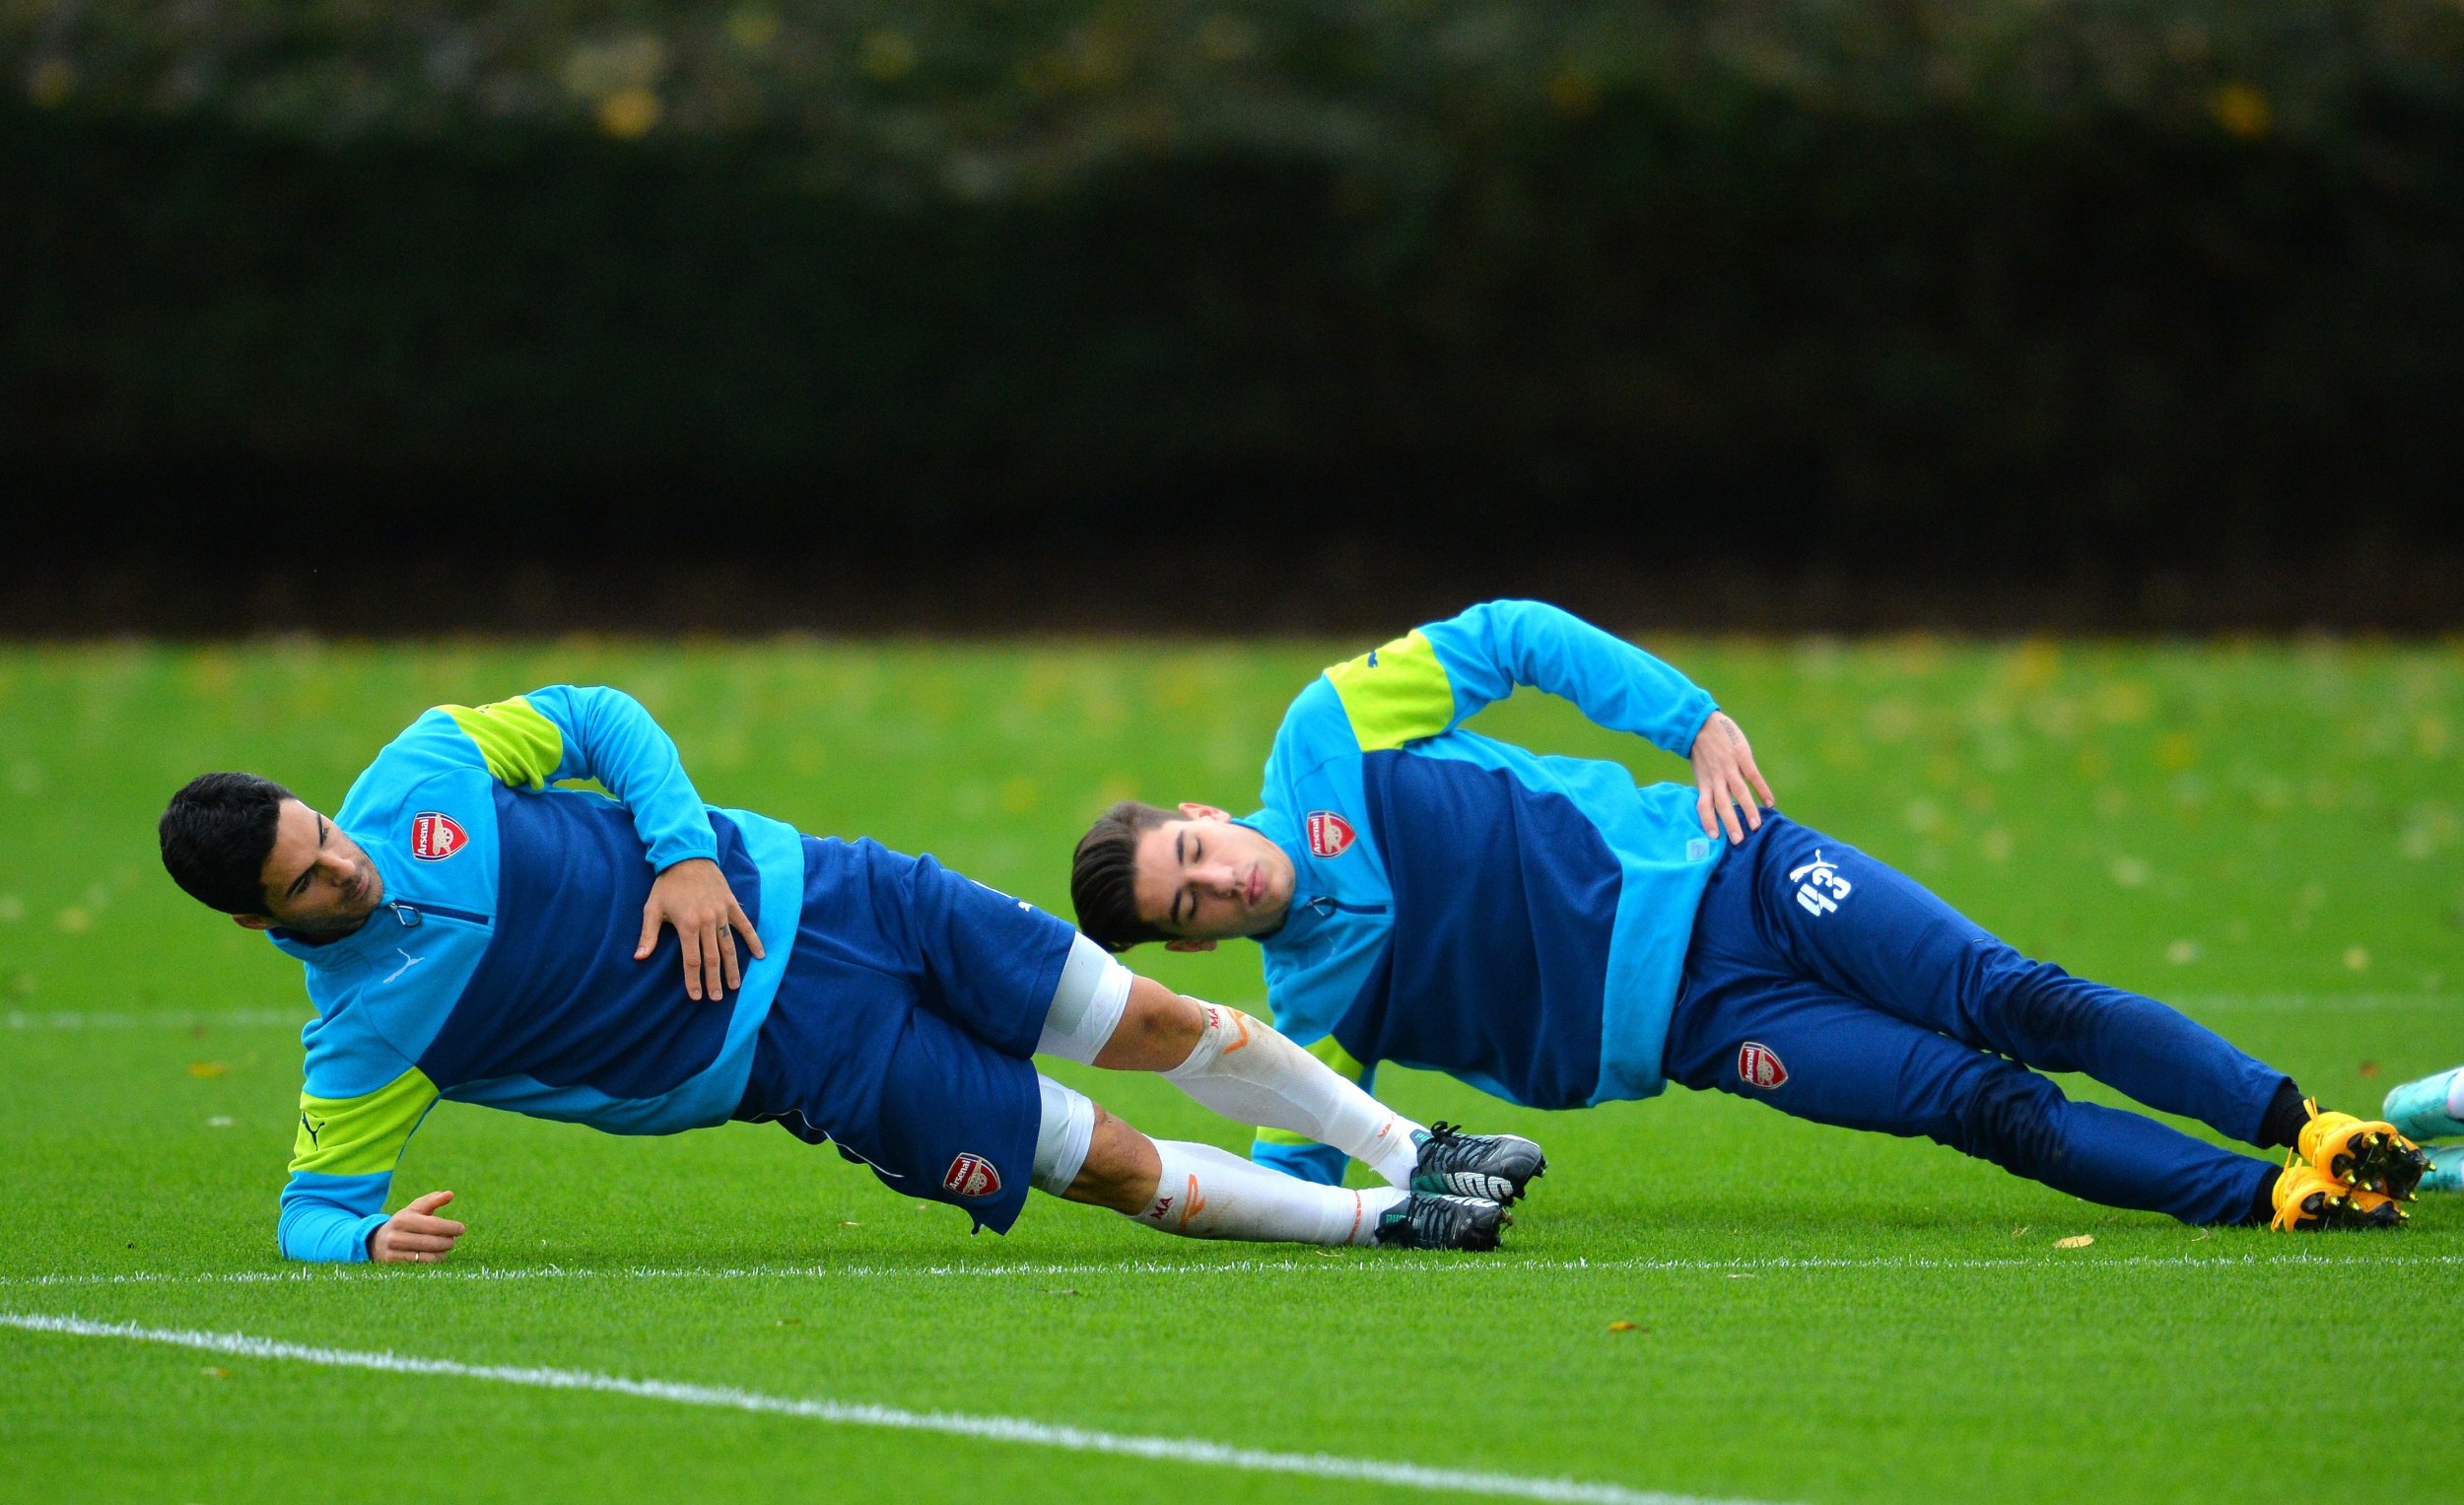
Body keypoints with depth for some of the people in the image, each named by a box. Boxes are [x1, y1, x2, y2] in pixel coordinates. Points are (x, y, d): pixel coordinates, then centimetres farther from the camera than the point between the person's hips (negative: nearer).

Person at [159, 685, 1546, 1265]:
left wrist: (686, 848, -12)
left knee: (1161, 1025, 6)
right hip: (807, 1054, -3)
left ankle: (1404, 1150, 26)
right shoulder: (365, 1036, -16)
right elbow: (313, 1202, -9)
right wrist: (369, 1236, -32)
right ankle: (1372, 1222, 14)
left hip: (791, 889, 3)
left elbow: (597, 717, 3)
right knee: (1122, 1170, -6)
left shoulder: (420, 774, -9)